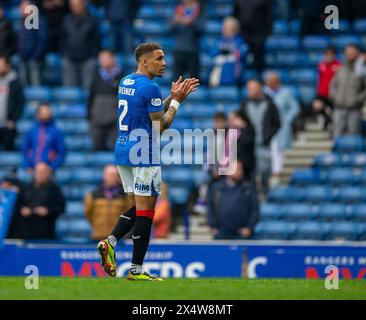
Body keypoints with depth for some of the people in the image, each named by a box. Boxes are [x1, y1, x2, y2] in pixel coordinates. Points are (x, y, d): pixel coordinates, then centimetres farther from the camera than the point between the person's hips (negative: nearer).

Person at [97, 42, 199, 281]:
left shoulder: (125, 82, 14)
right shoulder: (150, 87, -15)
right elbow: (161, 125, -13)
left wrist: (173, 96, 17)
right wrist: (176, 100, -2)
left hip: (122, 152, 9)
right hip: (143, 154, -9)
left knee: (136, 207, 17)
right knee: (145, 211, -3)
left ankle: (110, 242, -3)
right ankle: (136, 270, -3)